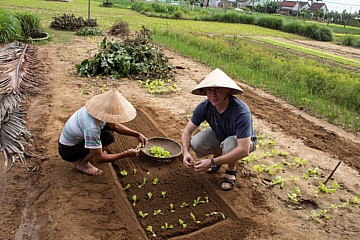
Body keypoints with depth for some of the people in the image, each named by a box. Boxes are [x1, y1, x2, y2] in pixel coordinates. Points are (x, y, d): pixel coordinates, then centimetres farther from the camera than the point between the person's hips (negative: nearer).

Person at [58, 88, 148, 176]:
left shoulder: (99, 108, -14)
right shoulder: (91, 127, -37)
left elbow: (116, 126, 4)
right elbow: (98, 159, -27)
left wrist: (137, 134, -8)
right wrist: (126, 154, -25)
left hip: (77, 138, 8)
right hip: (67, 151, -8)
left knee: (109, 127, -1)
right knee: (108, 138, -24)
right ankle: (82, 163, -7)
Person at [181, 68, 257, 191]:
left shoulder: (241, 112, -38)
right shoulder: (204, 106, -23)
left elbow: (244, 150, -41)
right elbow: (187, 131, -13)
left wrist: (212, 162, -44)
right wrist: (186, 152, -33)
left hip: (243, 141, -4)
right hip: (219, 135, 4)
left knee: (229, 145, -38)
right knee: (196, 143, -23)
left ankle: (231, 170, -4)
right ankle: (218, 155, 10)